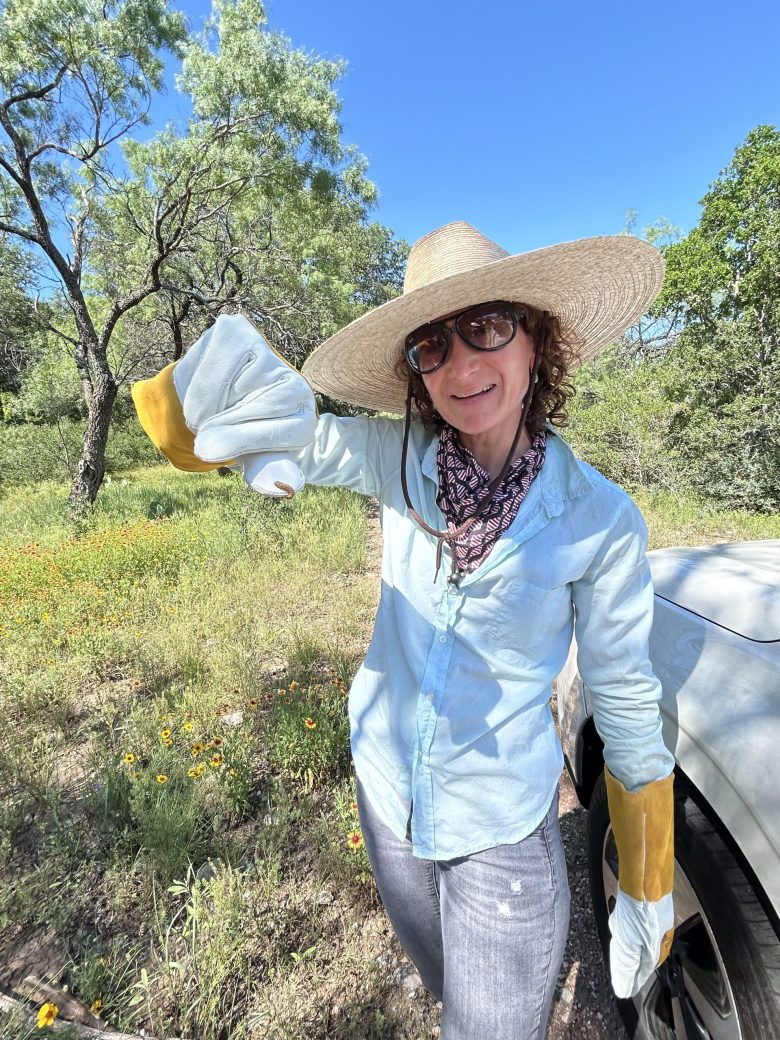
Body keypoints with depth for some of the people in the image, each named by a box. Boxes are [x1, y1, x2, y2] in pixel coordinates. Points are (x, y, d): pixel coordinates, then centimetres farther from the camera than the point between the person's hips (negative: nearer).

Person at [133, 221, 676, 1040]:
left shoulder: (600, 519, -20)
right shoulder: (396, 458, -16)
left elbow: (626, 700, -10)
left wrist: (648, 892, 0)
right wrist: (233, 368, -43)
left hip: (503, 832, -3)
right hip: (386, 793, 3)